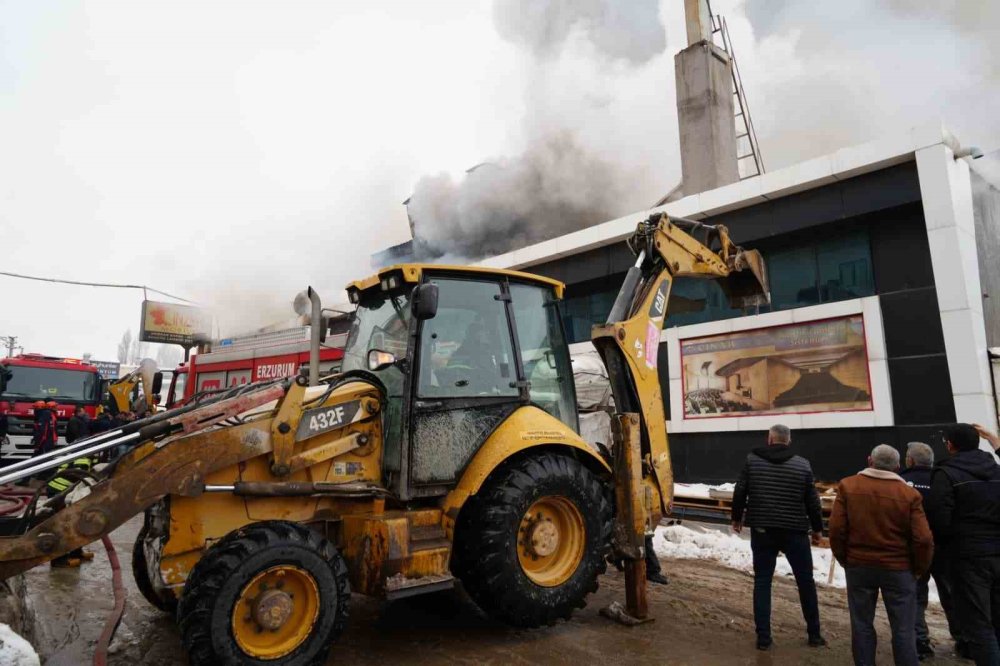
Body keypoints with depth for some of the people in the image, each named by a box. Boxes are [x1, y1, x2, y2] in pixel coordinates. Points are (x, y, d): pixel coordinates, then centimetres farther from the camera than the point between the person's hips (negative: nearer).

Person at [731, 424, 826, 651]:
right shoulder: (803, 464, -4)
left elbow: (739, 492, -2)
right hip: (795, 532, 0)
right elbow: (812, 501, 0)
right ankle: (814, 634, 27)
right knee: (805, 581, 16)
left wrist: (737, 518, 13)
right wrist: (817, 528, 14)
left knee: (762, 582, 8)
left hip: (762, 530, 0)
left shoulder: (752, 460, -3)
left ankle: (763, 637, 9)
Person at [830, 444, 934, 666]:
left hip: (858, 566, 1)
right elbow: (923, 539, -10)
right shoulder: (909, 494, -8)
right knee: (904, 629, 10)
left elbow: (836, 529, -7)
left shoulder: (848, 486, -5)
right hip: (898, 569, -1)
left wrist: (844, 558, 7)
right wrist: (919, 568, 7)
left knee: (862, 625, 11)